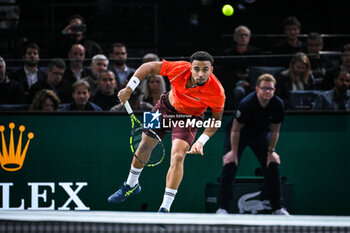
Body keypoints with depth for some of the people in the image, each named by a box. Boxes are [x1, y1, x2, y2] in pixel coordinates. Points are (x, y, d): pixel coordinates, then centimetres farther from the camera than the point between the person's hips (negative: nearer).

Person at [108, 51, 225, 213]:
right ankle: (131, 186, 46)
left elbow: (216, 119, -16)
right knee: (144, 147, 17)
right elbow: (148, 67, -18)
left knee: (178, 157, -24)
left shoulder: (216, 92, -34)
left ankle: (165, 208, -18)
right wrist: (129, 89, -22)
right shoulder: (179, 69, -33)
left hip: (189, 117, -3)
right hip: (167, 106, 3)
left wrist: (201, 142, -25)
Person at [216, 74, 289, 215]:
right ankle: (222, 208, -11)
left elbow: (274, 131, -6)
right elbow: (236, 129, -22)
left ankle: (278, 208, 8)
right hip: (239, 134, -4)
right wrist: (234, 152, -19)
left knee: (273, 166, -3)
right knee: (229, 166, -17)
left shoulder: (278, 105, -22)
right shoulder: (246, 104, -34)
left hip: (260, 135, 4)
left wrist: (271, 151, -5)